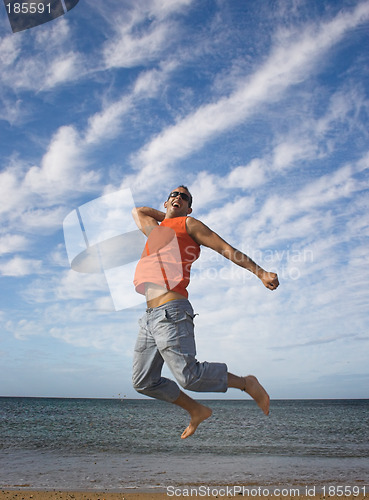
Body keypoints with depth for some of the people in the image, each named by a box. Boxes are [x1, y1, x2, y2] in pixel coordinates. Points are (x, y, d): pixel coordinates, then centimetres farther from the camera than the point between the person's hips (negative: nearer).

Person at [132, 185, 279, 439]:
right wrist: (166, 214, 35)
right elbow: (138, 211, 47)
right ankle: (197, 410, 26)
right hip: (150, 317, 8)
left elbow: (227, 249, 2)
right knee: (144, 382, 9)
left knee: (189, 376, -17)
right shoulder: (155, 229, 26)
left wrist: (261, 273, -7)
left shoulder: (189, 225, 8)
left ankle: (247, 384, 6)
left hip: (171, 313, -8)